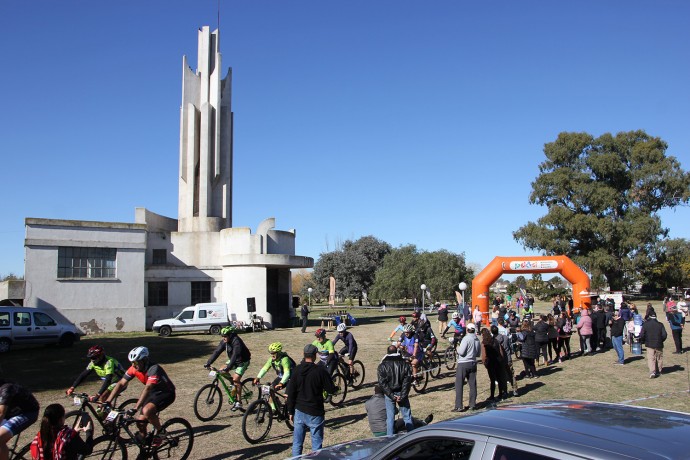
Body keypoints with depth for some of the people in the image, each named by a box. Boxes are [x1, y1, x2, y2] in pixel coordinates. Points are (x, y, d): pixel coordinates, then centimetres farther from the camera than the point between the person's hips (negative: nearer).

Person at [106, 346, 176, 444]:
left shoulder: (154, 369, -32)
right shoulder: (134, 369, -11)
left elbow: (147, 389, -41)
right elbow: (121, 384, -9)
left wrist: (135, 408, -48)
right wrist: (108, 401, -18)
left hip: (166, 393, -7)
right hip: (153, 393, 7)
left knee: (147, 411, -31)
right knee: (140, 422, -2)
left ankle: (160, 432, -8)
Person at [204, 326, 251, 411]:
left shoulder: (236, 341, -31)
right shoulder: (224, 342, -9)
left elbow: (235, 355, -39)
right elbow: (217, 352, -10)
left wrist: (228, 368, -47)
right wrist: (208, 363, -19)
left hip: (243, 361, -8)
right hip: (233, 360, 8)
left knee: (236, 379, -19)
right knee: (221, 371, -8)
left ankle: (239, 402, -9)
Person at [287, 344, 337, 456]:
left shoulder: (297, 370, -2)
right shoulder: (320, 370, -14)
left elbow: (290, 392, 0)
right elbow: (330, 389, -8)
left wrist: (291, 411, 9)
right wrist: (336, 388, 15)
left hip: (299, 411, 4)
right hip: (315, 413, -4)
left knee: (297, 443, 13)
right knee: (316, 444, 7)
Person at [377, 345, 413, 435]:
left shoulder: (382, 366, -5)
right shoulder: (404, 364, 0)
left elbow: (382, 383, -11)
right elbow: (407, 381, -8)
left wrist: (391, 395, -12)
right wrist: (402, 395, -11)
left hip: (389, 394, -1)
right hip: (402, 393, 1)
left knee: (390, 417, 6)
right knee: (407, 416, 11)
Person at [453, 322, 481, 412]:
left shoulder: (466, 338, -16)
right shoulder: (477, 340, 7)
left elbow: (461, 352, -19)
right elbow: (479, 354, 14)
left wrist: (458, 348, 0)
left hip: (463, 364, -7)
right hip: (473, 363, 7)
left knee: (459, 385, -2)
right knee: (472, 384, 12)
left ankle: (459, 406, -5)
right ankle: (472, 404, 16)